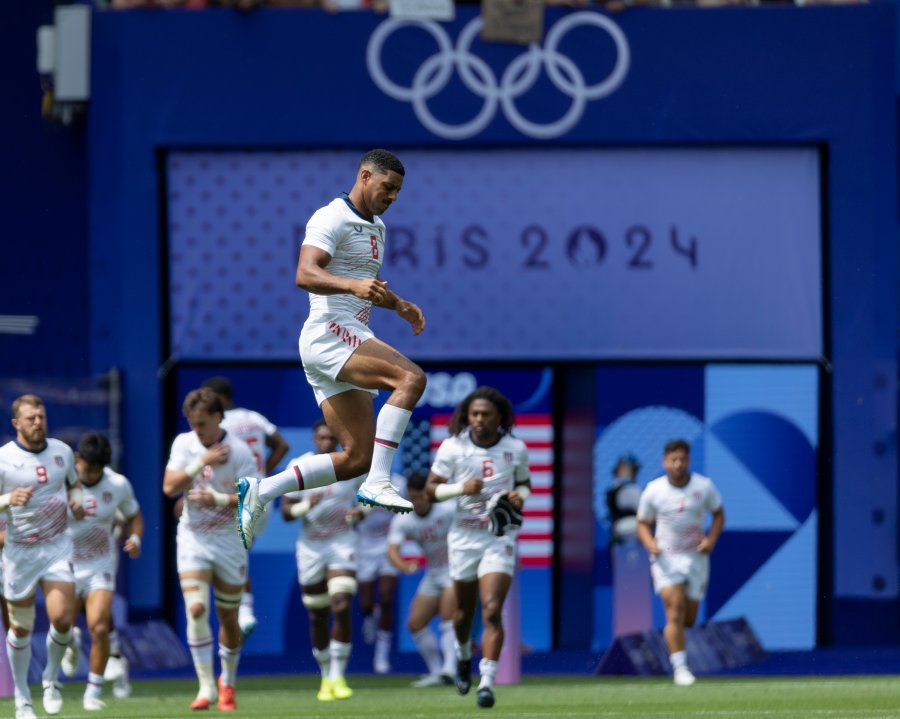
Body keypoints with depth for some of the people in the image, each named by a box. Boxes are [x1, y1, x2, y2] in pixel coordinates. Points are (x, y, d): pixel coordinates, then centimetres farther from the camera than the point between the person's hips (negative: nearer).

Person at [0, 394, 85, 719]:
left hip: (57, 546, 2)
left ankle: (51, 679, 16)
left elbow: (74, 483, 21)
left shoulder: (62, 451, 3)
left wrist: (76, 501, 0)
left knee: (62, 619, -12)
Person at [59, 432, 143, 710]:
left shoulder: (118, 485, -8)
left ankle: (94, 690, 0)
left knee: (99, 627, -16)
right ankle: (72, 640, 46)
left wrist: (135, 539, -10)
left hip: (101, 565, 0)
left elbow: (133, 515, 10)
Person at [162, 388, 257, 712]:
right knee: (196, 608, -17)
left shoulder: (239, 452, -11)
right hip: (192, 537, 1)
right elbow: (169, 487, -9)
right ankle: (206, 686, -14)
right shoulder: (183, 444, -2)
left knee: (228, 618, 8)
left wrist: (218, 499, -28)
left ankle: (227, 683, 30)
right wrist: (201, 463, -19)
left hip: (229, 539, -1)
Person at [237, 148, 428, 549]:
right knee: (410, 377, -29)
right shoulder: (332, 219, -9)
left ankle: (259, 492, 8)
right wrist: (354, 286, -38)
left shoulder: (376, 228, 22)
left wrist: (398, 305, 18)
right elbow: (305, 275, -23)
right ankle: (378, 483, -32)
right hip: (329, 333, -10)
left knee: (356, 458, 4)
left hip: (350, 340, 10)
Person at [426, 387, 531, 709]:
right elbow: (431, 488, -3)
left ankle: (487, 682, -18)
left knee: (492, 610, -16)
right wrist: (461, 488, -21)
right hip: (464, 536, 1)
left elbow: (524, 483, 14)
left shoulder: (515, 448, -2)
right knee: (465, 610, 15)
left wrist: (520, 496, -9)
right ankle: (463, 655, 47)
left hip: (500, 538, -1)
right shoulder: (453, 447, -6)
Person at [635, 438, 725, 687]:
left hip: (696, 557, 2)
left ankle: (671, 634, 43)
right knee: (675, 609, -19)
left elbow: (719, 514, 11)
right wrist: (650, 543, -16)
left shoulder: (704, 487, -3)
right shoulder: (653, 490, -5)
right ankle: (680, 667, -18)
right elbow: (643, 524, 5)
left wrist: (711, 539, -7)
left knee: (688, 619, 7)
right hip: (666, 557, -2)